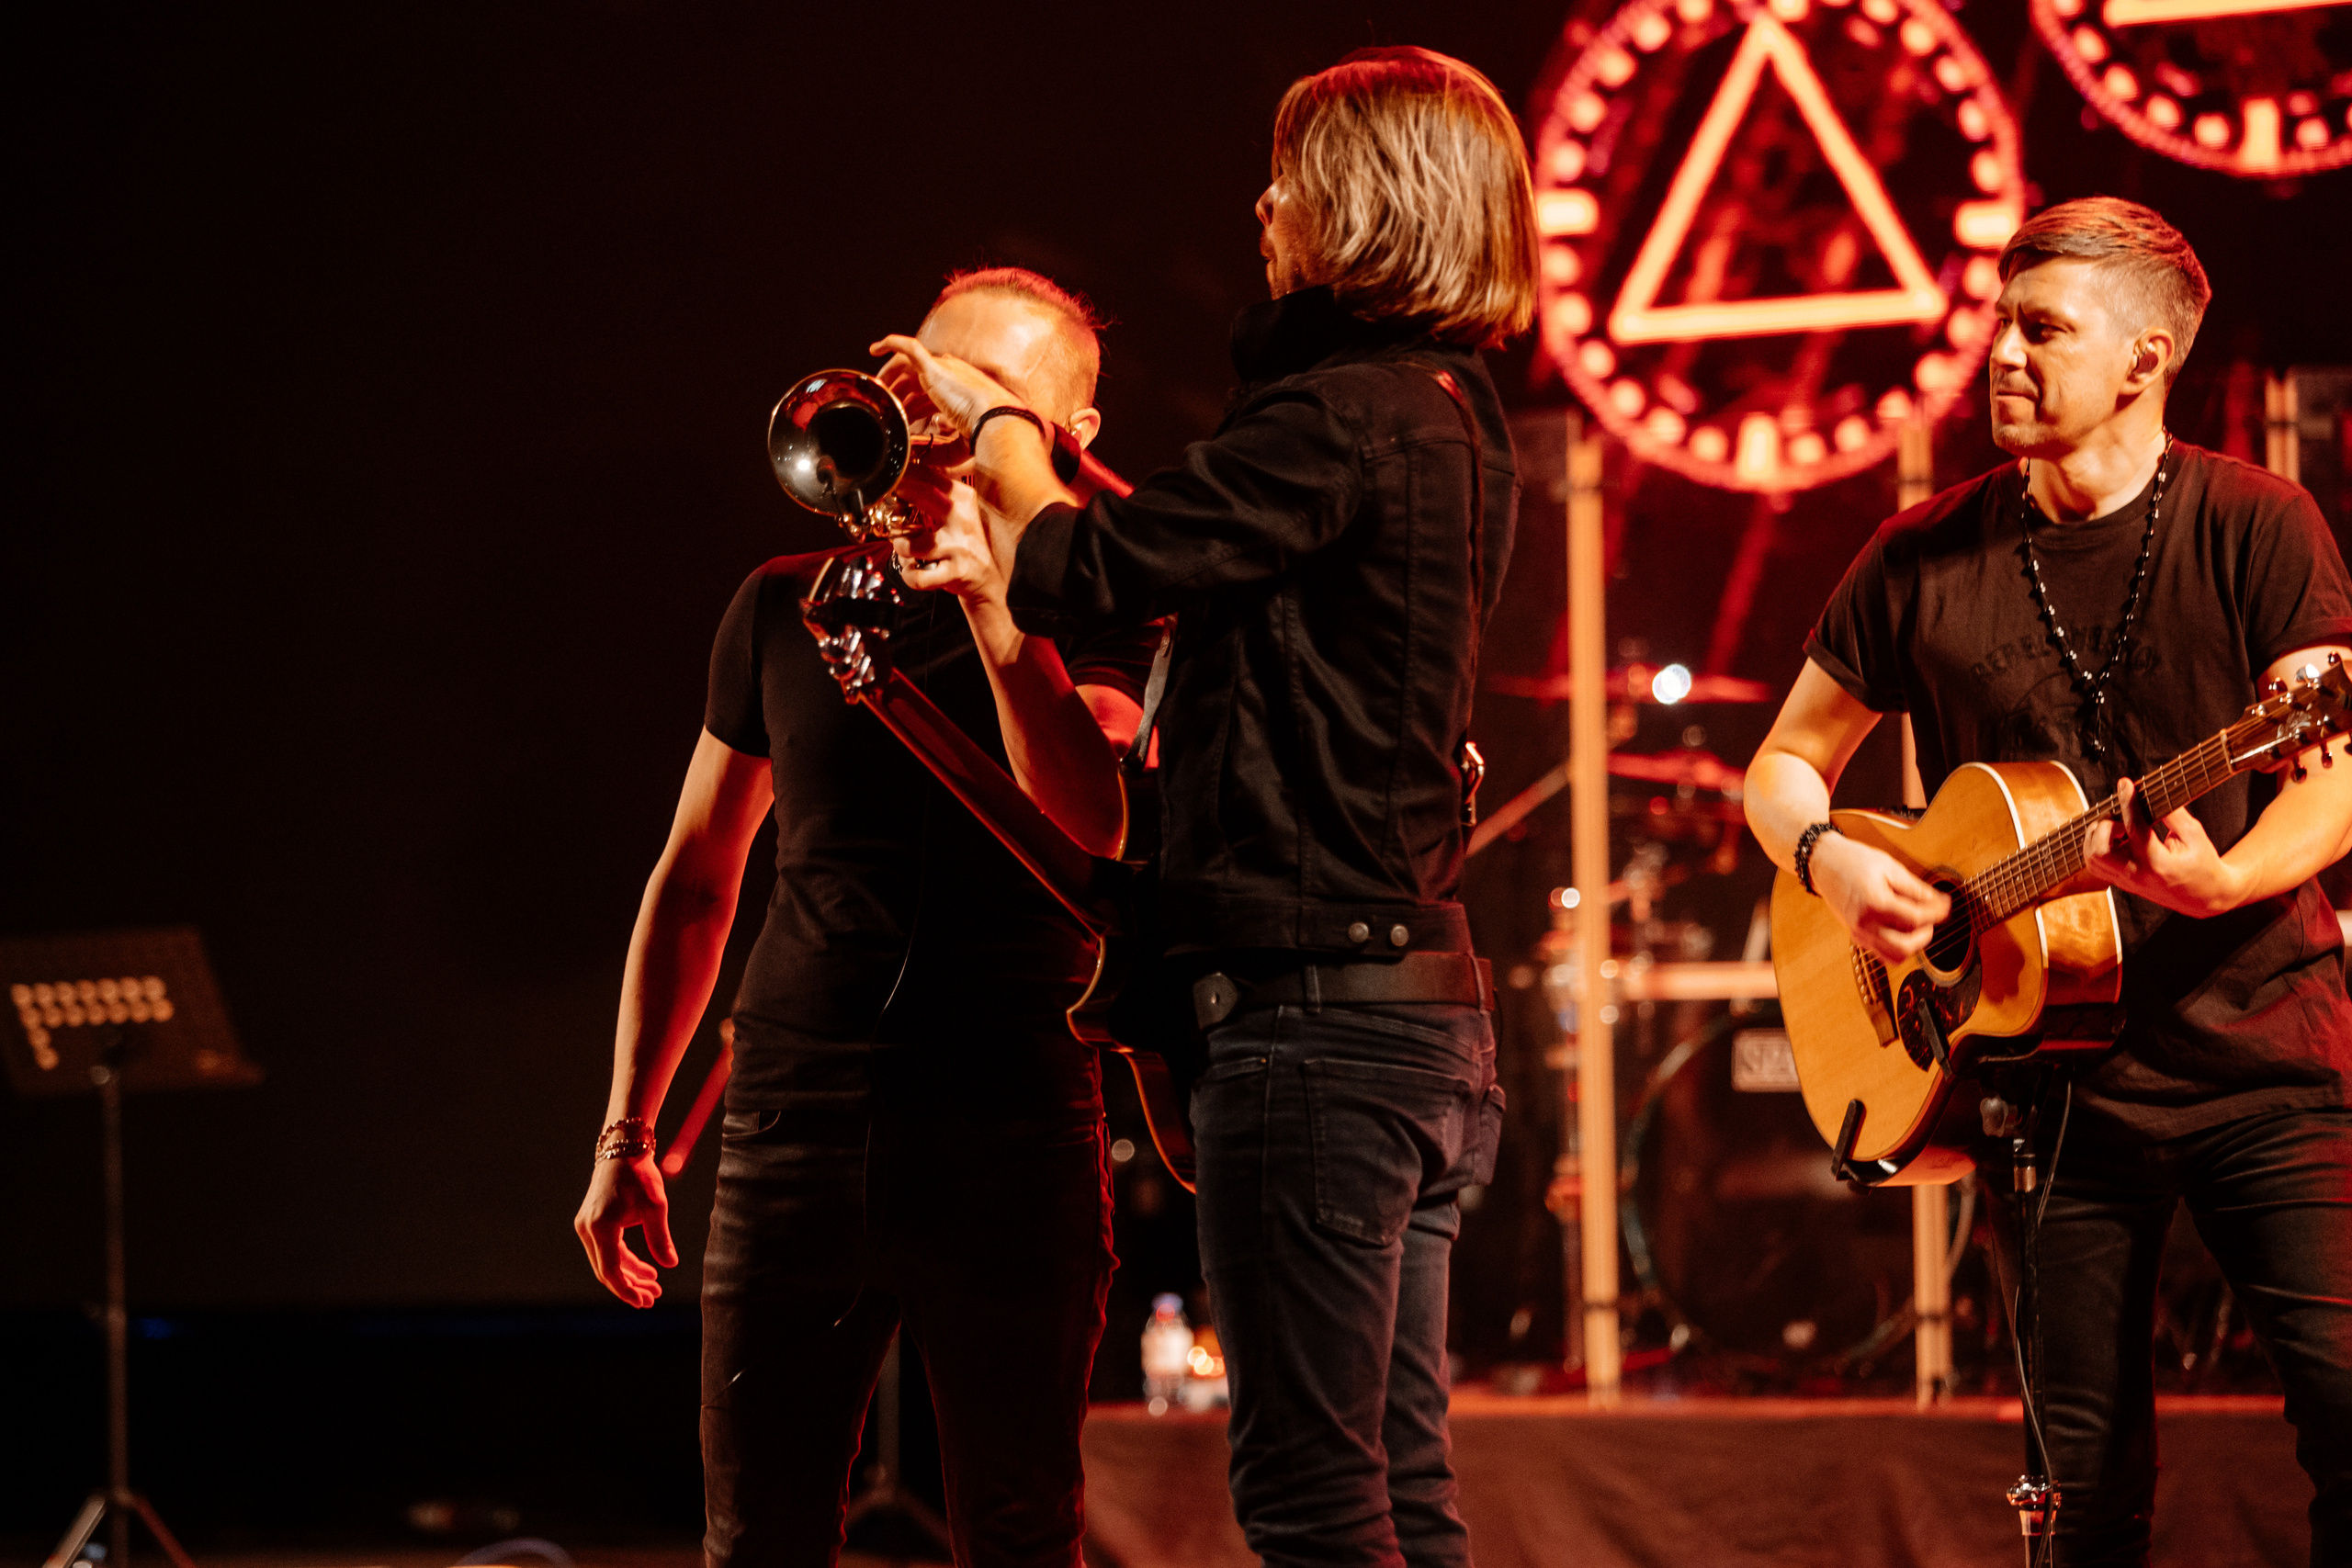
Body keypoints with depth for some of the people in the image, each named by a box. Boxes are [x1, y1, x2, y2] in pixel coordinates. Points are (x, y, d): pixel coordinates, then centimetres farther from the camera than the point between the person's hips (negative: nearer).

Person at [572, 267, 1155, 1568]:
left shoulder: (1094, 620, 3)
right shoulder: (786, 607, 12)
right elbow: (695, 877, 18)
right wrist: (625, 1134, 14)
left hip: (1013, 1144, -2)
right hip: (791, 1131, 2)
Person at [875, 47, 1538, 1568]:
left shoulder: (1342, 415, -15)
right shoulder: (1451, 418, 15)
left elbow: (1082, 573, -17)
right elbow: (1213, 560, 26)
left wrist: (996, 423, 1)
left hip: (1313, 1002, -10)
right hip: (1428, 1002, 10)